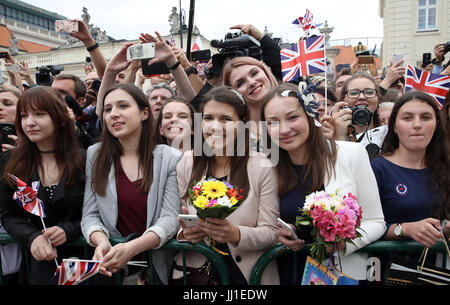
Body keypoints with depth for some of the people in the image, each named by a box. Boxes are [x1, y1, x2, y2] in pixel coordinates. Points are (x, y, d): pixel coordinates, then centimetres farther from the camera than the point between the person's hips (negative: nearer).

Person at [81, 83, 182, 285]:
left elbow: (170, 217, -9)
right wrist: (102, 242, -20)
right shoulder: (94, 155, 4)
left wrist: (132, 247, -24)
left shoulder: (170, 158, -4)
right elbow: (90, 214, 1)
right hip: (109, 263, 1)